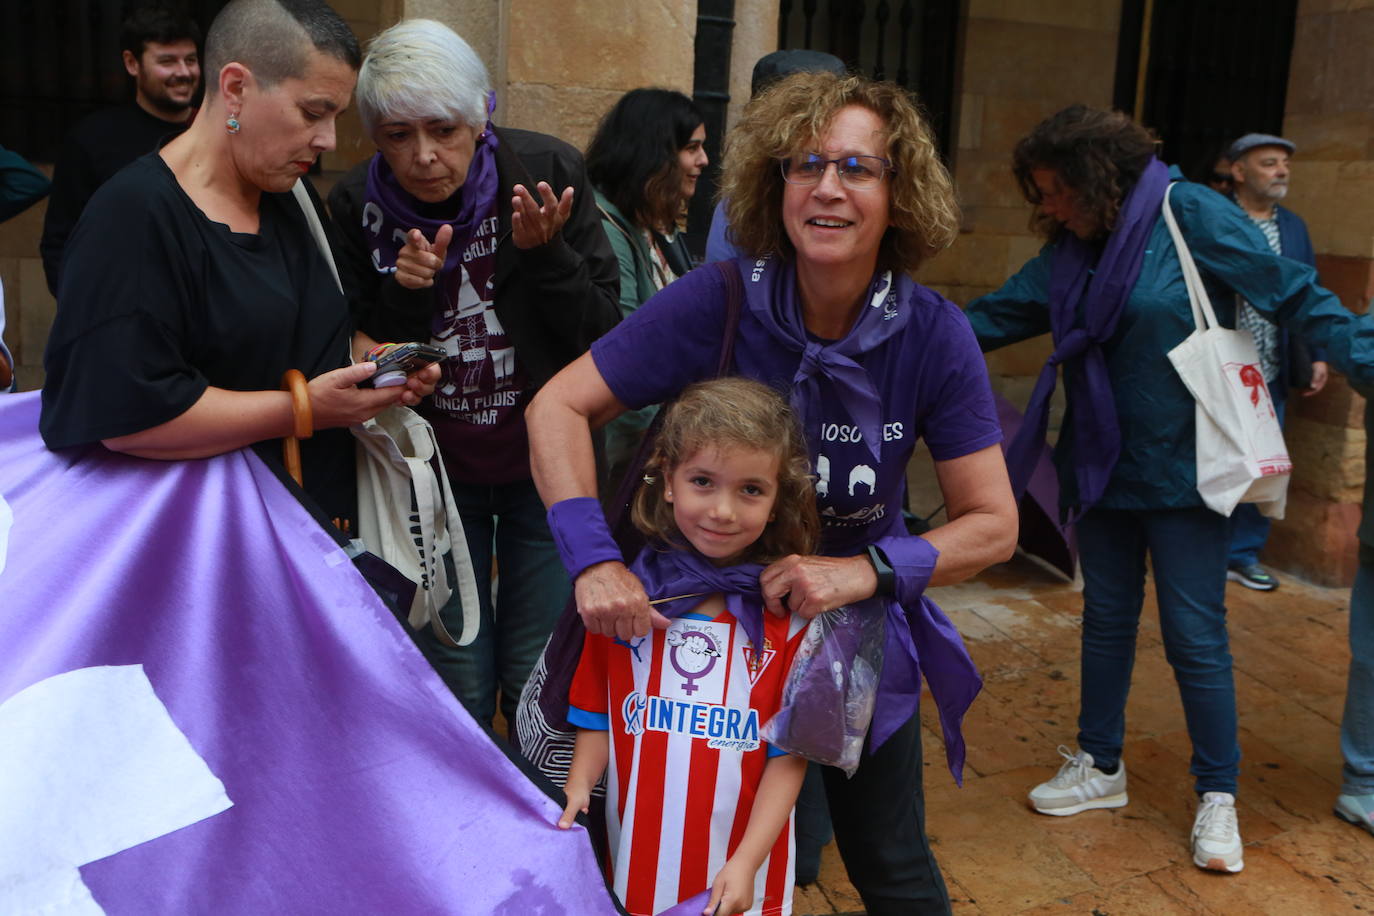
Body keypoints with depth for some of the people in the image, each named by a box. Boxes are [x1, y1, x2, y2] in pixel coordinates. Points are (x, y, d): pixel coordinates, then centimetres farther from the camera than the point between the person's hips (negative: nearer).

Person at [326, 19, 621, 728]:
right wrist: (404, 295, -23)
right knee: (455, 690, 8)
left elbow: (604, 336, -9)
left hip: (545, 463, -1)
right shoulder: (357, 206, -8)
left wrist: (545, 254, -26)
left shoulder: (550, 171, -11)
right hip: (433, 474, 1)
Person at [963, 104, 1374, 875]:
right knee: (1107, 617, 15)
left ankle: (1218, 798, 17)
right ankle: (1101, 767, 31)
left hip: (1181, 468, -6)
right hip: (1103, 465, 6)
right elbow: (996, 316, 7)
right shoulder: (1071, 250, 5)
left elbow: (1294, 294, -13)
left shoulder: (1191, 215, -13)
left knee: (1196, 635, 0)